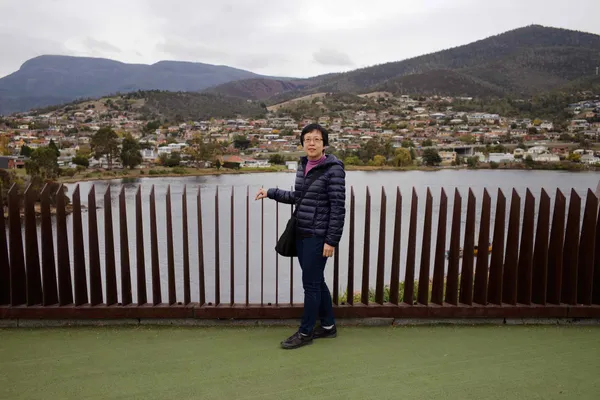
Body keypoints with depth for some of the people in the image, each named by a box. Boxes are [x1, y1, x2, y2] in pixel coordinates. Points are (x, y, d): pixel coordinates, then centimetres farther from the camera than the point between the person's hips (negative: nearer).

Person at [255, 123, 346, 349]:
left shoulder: (333, 169, -13)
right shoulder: (302, 166, 9)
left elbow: (338, 208, -16)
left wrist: (331, 240, -17)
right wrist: (271, 193, 19)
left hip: (318, 236, -7)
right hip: (301, 234, 8)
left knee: (311, 284, 2)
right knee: (316, 281, 16)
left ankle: (305, 333, 18)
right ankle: (328, 326, 31)